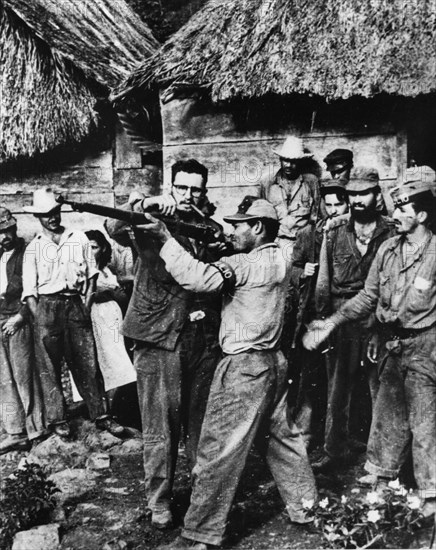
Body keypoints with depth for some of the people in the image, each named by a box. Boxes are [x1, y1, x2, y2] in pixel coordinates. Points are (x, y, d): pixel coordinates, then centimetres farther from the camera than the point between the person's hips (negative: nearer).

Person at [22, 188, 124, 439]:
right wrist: (39, 319, -5)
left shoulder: (79, 239, 9)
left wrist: (86, 305, -1)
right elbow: (29, 290, 4)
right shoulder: (34, 247, 6)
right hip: (47, 306, 0)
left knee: (88, 363, 2)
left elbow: (91, 275, 10)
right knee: (49, 366, 3)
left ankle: (101, 415, 9)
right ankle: (58, 418, 13)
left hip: (76, 304, 1)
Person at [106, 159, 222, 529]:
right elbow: (115, 228, -17)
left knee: (201, 422, 13)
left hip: (203, 339, 3)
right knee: (160, 426, 4)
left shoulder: (211, 229, 11)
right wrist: (145, 204, -31)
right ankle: (159, 502, 19)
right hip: (158, 337, -3)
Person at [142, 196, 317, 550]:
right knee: (282, 436, 21)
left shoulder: (248, 264, -17)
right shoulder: (280, 260, 10)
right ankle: (307, 508, 33)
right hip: (273, 362, 9)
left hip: (244, 366, -9)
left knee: (218, 450, -1)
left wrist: (166, 238, -23)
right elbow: (221, 272, 12)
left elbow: (200, 279, -29)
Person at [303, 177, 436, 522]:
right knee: (387, 416, 16)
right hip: (392, 344, 6)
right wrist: (331, 322, 3)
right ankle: (381, 477, 32)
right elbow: (369, 297, 9)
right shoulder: (388, 249, 4)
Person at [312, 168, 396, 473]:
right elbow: (323, 281, 7)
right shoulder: (334, 232, 5)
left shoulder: (392, 233, -1)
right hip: (341, 326, 2)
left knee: (382, 391, 6)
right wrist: (322, 321, 1)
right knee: (337, 390, 10)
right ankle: (336, 450, 24)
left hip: (378, 325, -2)